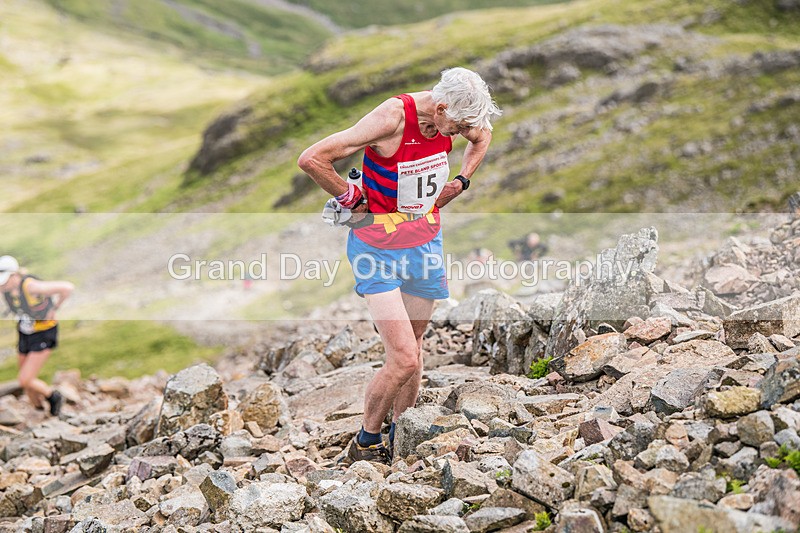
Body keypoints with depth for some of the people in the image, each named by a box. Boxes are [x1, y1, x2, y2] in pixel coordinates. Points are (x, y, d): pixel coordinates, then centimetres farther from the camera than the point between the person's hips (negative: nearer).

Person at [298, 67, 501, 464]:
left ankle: (401, 443, 31)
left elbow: (484, 136, 21)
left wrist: (459, 182, 11)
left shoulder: (453, 114, -5)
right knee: (403, 359, -12)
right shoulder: (392, 118, -26)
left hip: (426, 243, 6)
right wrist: (351, 198, -15)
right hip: (378, 247, -6)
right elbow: (312, 159, -28)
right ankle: (364, 444, 10)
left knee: (412, 349, 14)